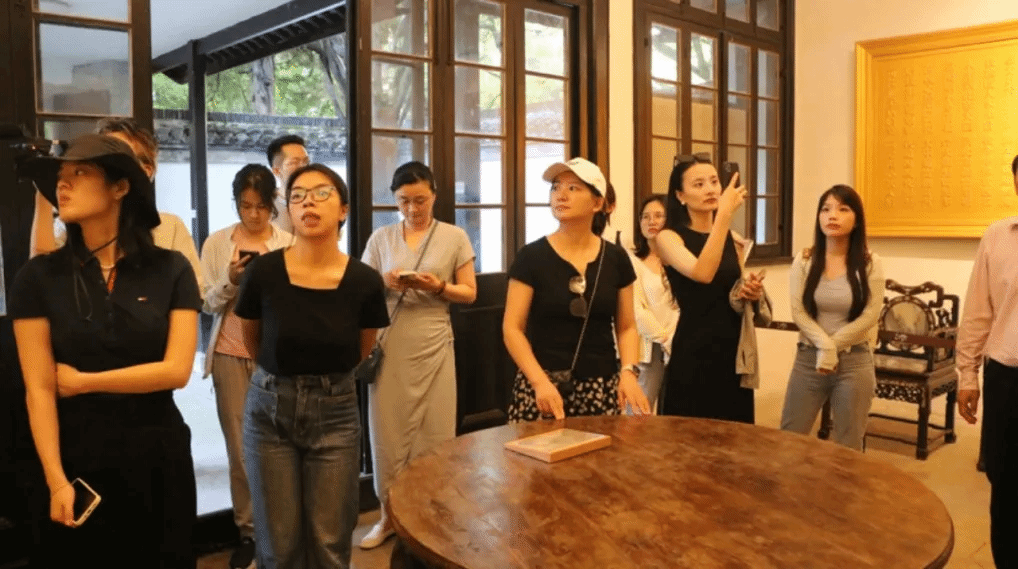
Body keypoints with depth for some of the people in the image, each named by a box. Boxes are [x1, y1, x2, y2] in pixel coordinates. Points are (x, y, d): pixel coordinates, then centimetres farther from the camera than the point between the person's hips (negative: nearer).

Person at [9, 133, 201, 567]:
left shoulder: (171, 270, -4)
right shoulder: (38, 277, -4)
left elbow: (176, 370, -10)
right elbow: (39, 389, -7)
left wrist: (82, 381, -8)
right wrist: (56, 481, -12)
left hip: (158, 454, 0)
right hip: (78, 456, 0)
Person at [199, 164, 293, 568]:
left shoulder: (290, 243, 3)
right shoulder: (217, 242, 5)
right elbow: (206, 303, 3)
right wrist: (230, 281, -15)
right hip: (231, 353, 1)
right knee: (240, 446, 4)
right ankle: (247, 530, 16)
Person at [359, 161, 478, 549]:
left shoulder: (455, 237, 3)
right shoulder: (380, 238, 8)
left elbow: (469, 294, 4)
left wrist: (439, 287, -15)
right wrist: (384, 283, -11)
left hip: (432, 347, -1)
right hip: (389, 346, 2)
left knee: (434, 434, 3)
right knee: (388, 432, 5)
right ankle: (389, 514, 22)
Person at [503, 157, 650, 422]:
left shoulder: (616, 259, 4)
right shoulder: (531, 257, -4)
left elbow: (627, 327, 9)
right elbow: (512, 328, -6)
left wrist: (628, 371, -8)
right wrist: (540, 381, -18)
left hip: (601, 388, 2)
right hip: (543, 387, -2)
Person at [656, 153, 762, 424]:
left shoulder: (734, 239, 9)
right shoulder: (669, 238, -7)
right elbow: (702, 273, -26)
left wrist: (753, 293, -2)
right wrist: (724, 213, -25)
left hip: (734, 349, 5)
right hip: (693, 352, -5)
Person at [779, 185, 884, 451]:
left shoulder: (870, 263, -4)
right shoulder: (804, 260, 0)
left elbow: (869, 317, -7)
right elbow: (798, 312, -5)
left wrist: (833, 346, -10)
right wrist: (824, 345, -17)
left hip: (854, 361, -1)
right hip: (808, 358, 1)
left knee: (848, 446, 9)